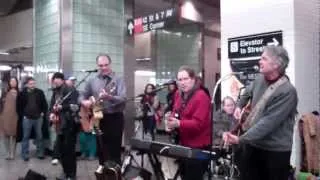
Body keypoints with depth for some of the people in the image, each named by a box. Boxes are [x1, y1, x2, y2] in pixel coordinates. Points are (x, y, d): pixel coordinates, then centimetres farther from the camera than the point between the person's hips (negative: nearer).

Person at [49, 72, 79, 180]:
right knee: (60, 149, 13)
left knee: (69, 150, -3)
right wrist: (52, 113, -1)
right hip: (59, 125, 8)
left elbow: (75, 106, -20)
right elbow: (52, 105, 19)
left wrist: (62, 107, -25)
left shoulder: (70, 91, -11)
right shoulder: (55, 92, 13)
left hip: (69, 125, -8)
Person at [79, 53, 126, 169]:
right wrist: (84, 102, -11)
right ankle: (102, 165, 32)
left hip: (115, 117, -4)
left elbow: (123, 99, -19)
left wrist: (109, 97, -37)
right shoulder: (92, 81, 6)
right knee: (101, 145, 14)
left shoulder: (118, 80, -6)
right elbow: (82, 96, 12)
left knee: (114, 146, 1)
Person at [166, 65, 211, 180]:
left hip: (198, 146, -9)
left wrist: (178, 124, -37)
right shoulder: (178, 95, 7)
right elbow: (175, 112, 17)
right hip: (184, 144, 9)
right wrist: (171, 121, -6)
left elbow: (198, 123, -26)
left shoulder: (201, 97, -20)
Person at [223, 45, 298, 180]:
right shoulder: (260, 80, 2)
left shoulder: (287, 91, -22)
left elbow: (268, 122, -27)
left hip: (275, 151, -6)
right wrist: (239, 106, 11)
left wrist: (241, 139, -29)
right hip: (252, 145, 7)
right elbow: (247, 92, 26)